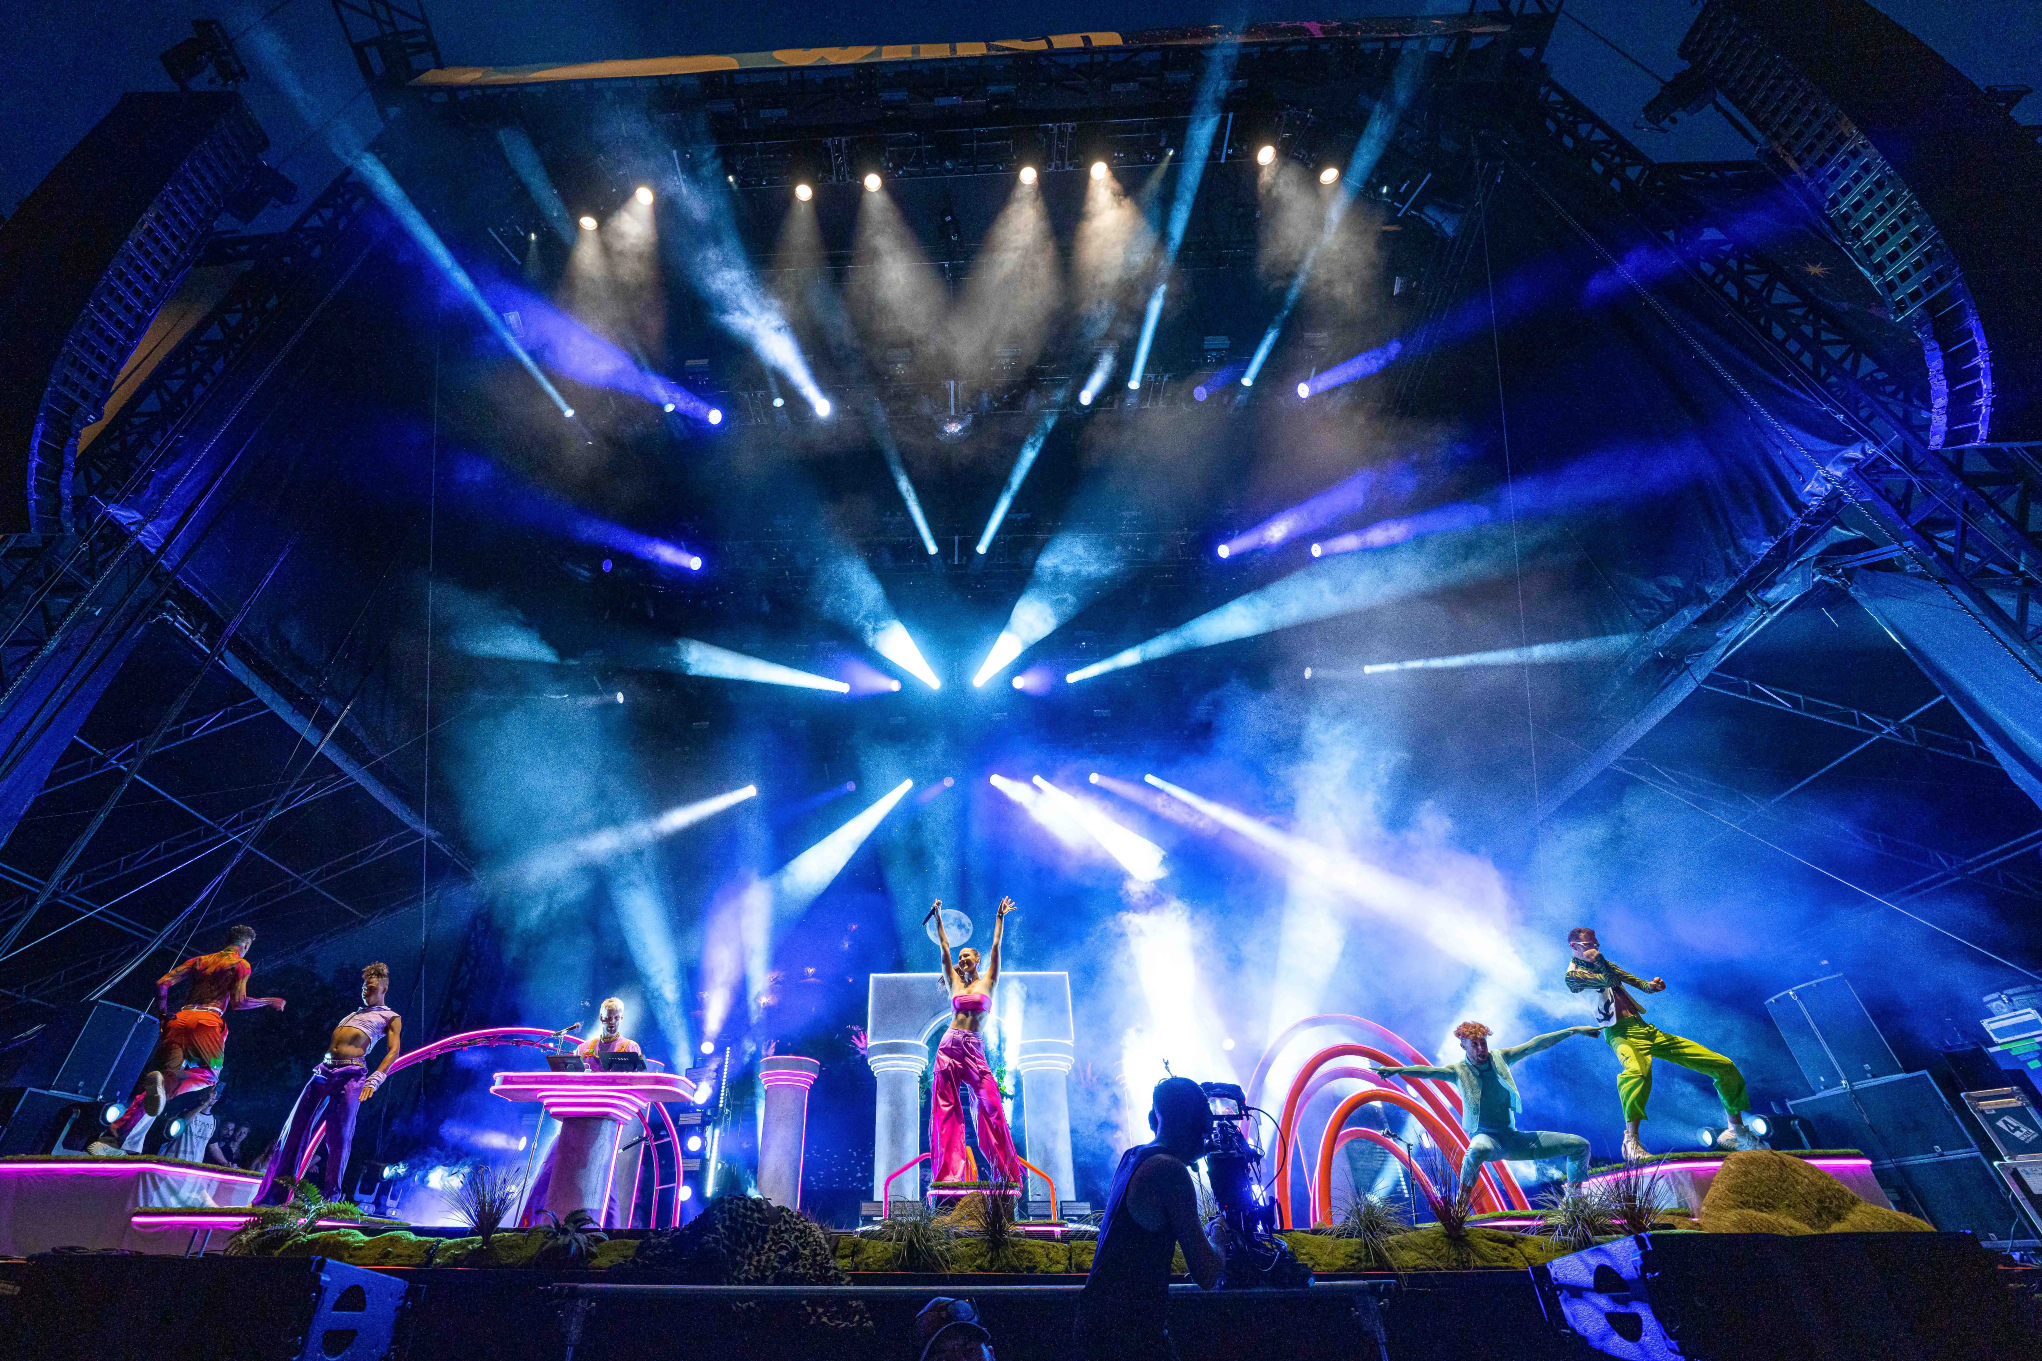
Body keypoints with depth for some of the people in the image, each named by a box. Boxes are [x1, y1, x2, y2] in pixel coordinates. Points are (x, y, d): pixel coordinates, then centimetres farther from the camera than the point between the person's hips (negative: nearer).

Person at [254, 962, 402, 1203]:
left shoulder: (391, 1017, 9)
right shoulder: (354, 1014, 29)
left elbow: (394, 1051, -4)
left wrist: (374, 1080, -17)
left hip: (350, 1074, -6)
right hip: (323, 1070, 6)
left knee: (339, 1139, -9)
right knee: (295, 1131, 1)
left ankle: (329, 1199, -3)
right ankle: (270, 1197, 6)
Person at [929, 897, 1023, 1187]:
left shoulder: (988, 982, 10)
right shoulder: (955, 984, 14)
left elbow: (996, 946, 10)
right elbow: (944, 947, 16)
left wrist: (1000, 917, 12)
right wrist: (938, 917, 17)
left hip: (974, 1049, -2)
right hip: (949, 1046, 2)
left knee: (991, 1104, -11)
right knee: (946, 1108, -2)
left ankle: (1007, 1172, -5)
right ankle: (947, 1172, 1)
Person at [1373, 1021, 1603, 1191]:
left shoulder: (1499, 1058, 7)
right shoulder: (1458, 1071, -4)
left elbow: (1534, 1045, 7)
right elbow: (1429, 1071, -22)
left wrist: (1573, 1030, 7)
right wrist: (1398, 1069, -41)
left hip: (1514, 1138, 6)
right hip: (1486, 1137, -6)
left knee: (1579, 1145, 5)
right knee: (1478, 1149, -43)